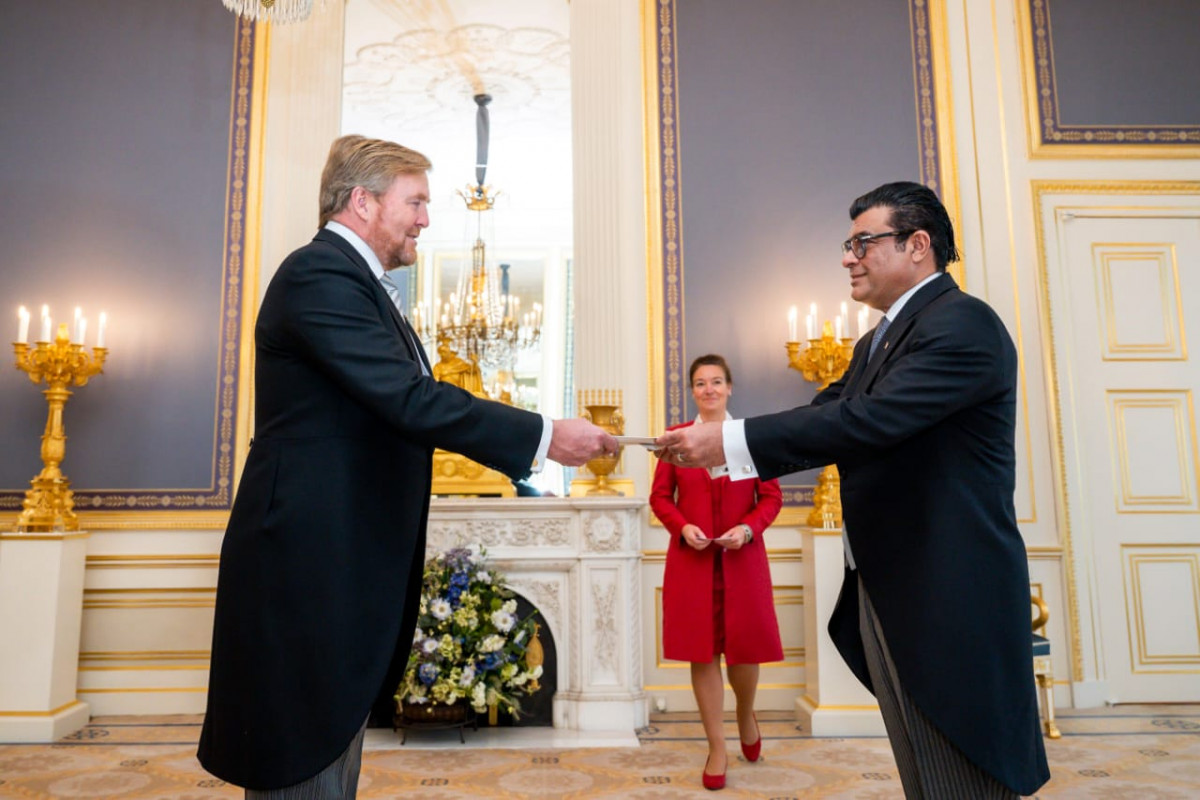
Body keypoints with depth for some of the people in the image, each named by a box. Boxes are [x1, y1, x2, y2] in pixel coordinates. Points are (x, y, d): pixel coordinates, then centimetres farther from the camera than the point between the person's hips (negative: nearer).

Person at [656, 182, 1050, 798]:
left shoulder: (963, 323, -15)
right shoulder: (877, 343, 17)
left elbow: (869, 420, -26)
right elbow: (827, 412, 10)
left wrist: (730, 441, -26)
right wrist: (713, 441, -3)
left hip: (951, 599, -9)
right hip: (884, 592, 9)